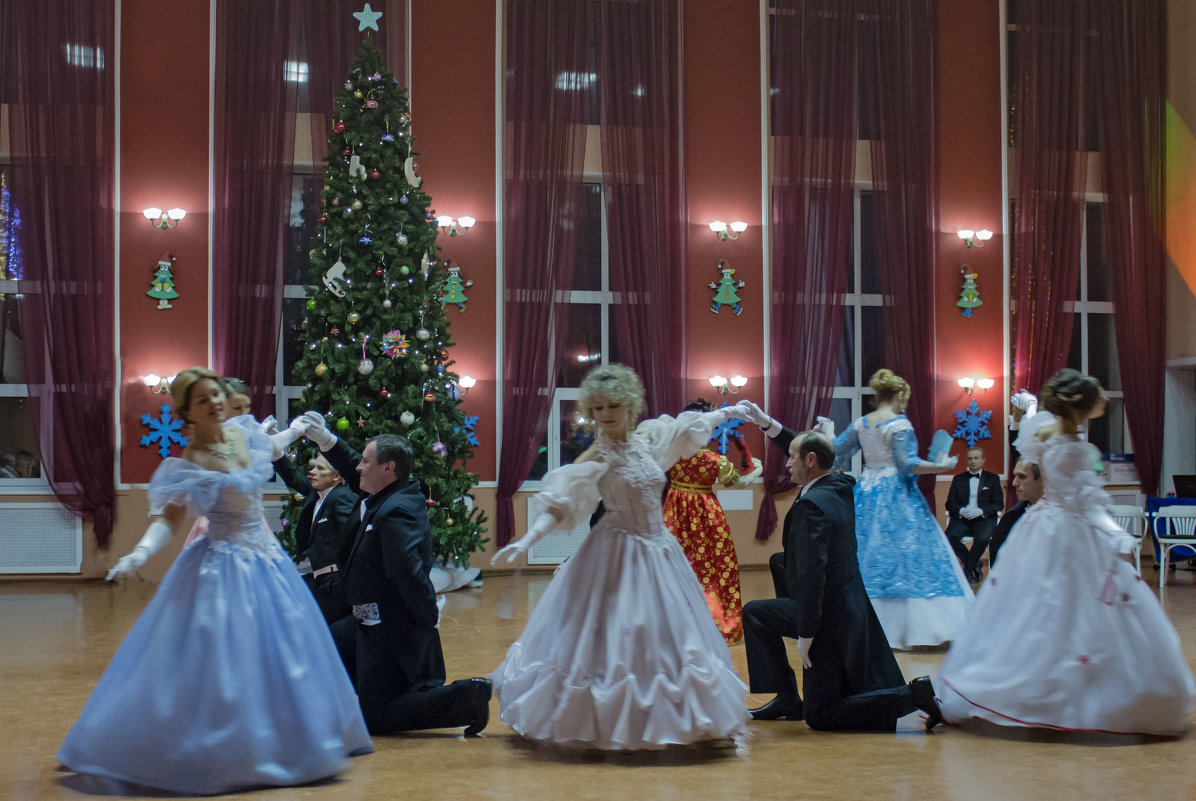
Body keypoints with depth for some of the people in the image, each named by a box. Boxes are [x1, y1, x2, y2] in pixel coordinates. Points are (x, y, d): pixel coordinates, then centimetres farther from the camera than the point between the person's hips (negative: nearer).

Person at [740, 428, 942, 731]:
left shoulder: (811, 505, -24)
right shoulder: (842, 487, 2)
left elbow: (812, 573, -29)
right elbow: (808, 450, 22)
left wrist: (805, 633, -23)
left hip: (829, 615, -9)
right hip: (848, 604, 9)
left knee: (819, 716, 0)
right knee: (754, 614, 21)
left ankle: (914, 695, -9)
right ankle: (787, 698, 21)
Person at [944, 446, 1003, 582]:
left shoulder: (993, 479, 14)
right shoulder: (958, 479, 18)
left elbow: (999, 504, 5)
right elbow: (950, 503, 11)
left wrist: (980, 511, -13)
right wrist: (961, 510, -12)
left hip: (984, 519, -2)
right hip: (961, 519, 2)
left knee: (982, 538, -36)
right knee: (949, 537, -30)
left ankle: (968, 569, -10)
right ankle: (974, 565, -7)